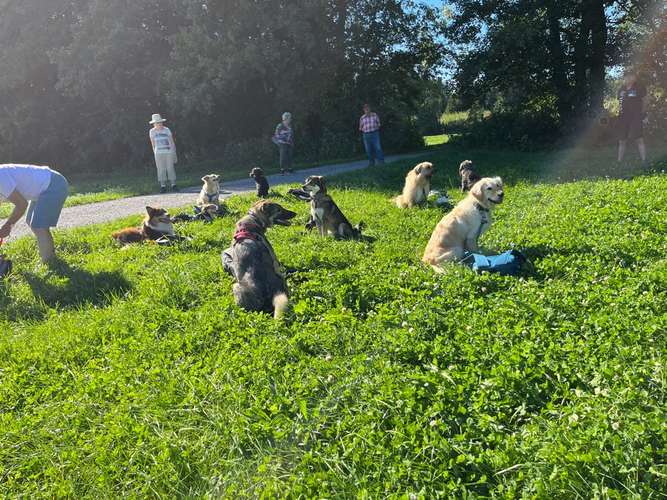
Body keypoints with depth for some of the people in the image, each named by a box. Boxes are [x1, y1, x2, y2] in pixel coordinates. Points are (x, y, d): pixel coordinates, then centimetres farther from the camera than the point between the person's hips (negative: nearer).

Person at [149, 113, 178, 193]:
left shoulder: (167, 130, 1)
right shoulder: (152, 132, 4)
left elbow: (172, 142, 3)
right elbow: (153, 144, 11)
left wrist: (175, 154, 0)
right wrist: (155, 154, 11)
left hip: (169, 152, -1)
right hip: (159, 153, 1)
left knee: (170, 168, -1)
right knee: (161, 169, -1)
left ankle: (173, 185, 5)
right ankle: (163, 186, 2)